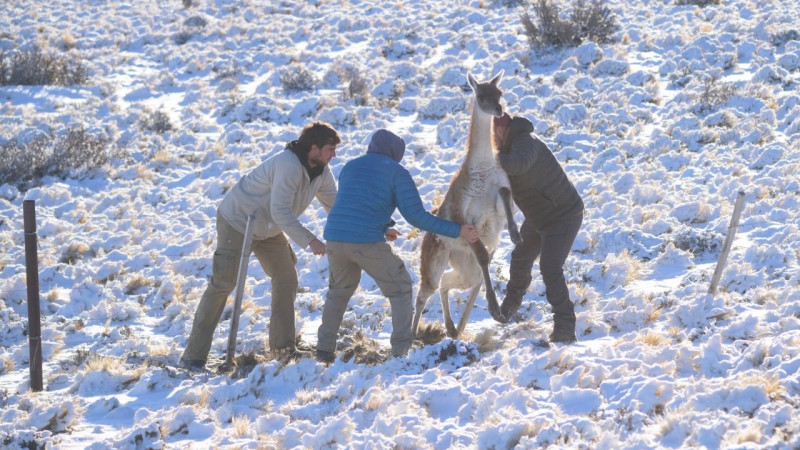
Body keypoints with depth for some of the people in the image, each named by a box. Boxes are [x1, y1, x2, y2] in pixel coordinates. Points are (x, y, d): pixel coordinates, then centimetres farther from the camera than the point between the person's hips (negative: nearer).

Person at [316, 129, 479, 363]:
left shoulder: (350, 167, 25)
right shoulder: (397, 173, 7)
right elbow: (416, 216, -2)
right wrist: (457, 231, 4)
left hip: (335, 238, 5)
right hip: (368, 242, -5)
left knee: (339, 290, 29)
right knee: (400, 289, 13)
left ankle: (325, 348, 26)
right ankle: (402, 350, 3)